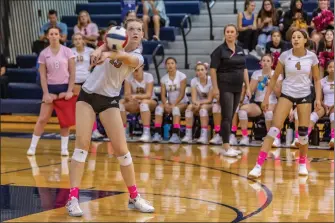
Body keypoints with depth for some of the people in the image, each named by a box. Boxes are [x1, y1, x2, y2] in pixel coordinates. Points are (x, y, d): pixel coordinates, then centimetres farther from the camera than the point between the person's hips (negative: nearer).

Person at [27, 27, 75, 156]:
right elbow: (43, 75, 1)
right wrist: (46, 93, -6)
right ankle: (32, 146, 4)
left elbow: (72, 73, -1)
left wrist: (69, 90, -9)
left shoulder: (67, 51, -2)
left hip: (64, 87, 0)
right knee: (42, 119, -3)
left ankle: (64, 148, 9)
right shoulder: (44, 54, 1)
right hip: (51, 87, 0)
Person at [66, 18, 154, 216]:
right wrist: (99, 51, -46)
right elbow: (104, 46, -21)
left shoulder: (138, 57, -8)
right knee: (82, 144, -11)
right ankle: (73, 198, -13)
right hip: (88, 95, 1)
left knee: (121, 149, -5)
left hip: (109, 101, -1)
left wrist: (109, 54, -54)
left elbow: (126, 57, -32)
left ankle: (134, 198, 10)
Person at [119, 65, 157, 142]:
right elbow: (127, 94, -13)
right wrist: (130, 97, -38)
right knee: (120, 103, -24)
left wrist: (136, 96, -39)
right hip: (135, 103, 3)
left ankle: (146, 133, -46)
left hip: (151, 102, -3)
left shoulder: (148, 76, -12)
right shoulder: (128, 78, -5)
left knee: (144, 102, -39)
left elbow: (148, 95, -22)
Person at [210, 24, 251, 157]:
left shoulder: (240, 51, 12)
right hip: (225, 87, -5)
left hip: (237, 88, 5)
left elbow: (244, 70, 16)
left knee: (231, 117, 8)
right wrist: (215, 88, -14)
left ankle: (227, 146, 13)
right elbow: (213, 70, -7)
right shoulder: (220, 50, -4)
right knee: (227, 117, -10)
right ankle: (226, 147, -11)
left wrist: (248, 87, 10)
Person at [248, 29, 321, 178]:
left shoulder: (312, 57, -5)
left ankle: (302, 164, 25)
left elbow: (317, 79, 5)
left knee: (303, 132, 1)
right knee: (274, 128, -14)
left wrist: (318, 98, -4)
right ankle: (259, 166, -18)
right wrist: (266, 97, -1)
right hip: (287, 94, -1)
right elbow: (274, 78, 1)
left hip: (305, 95, 1)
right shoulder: (285, 56, -8)